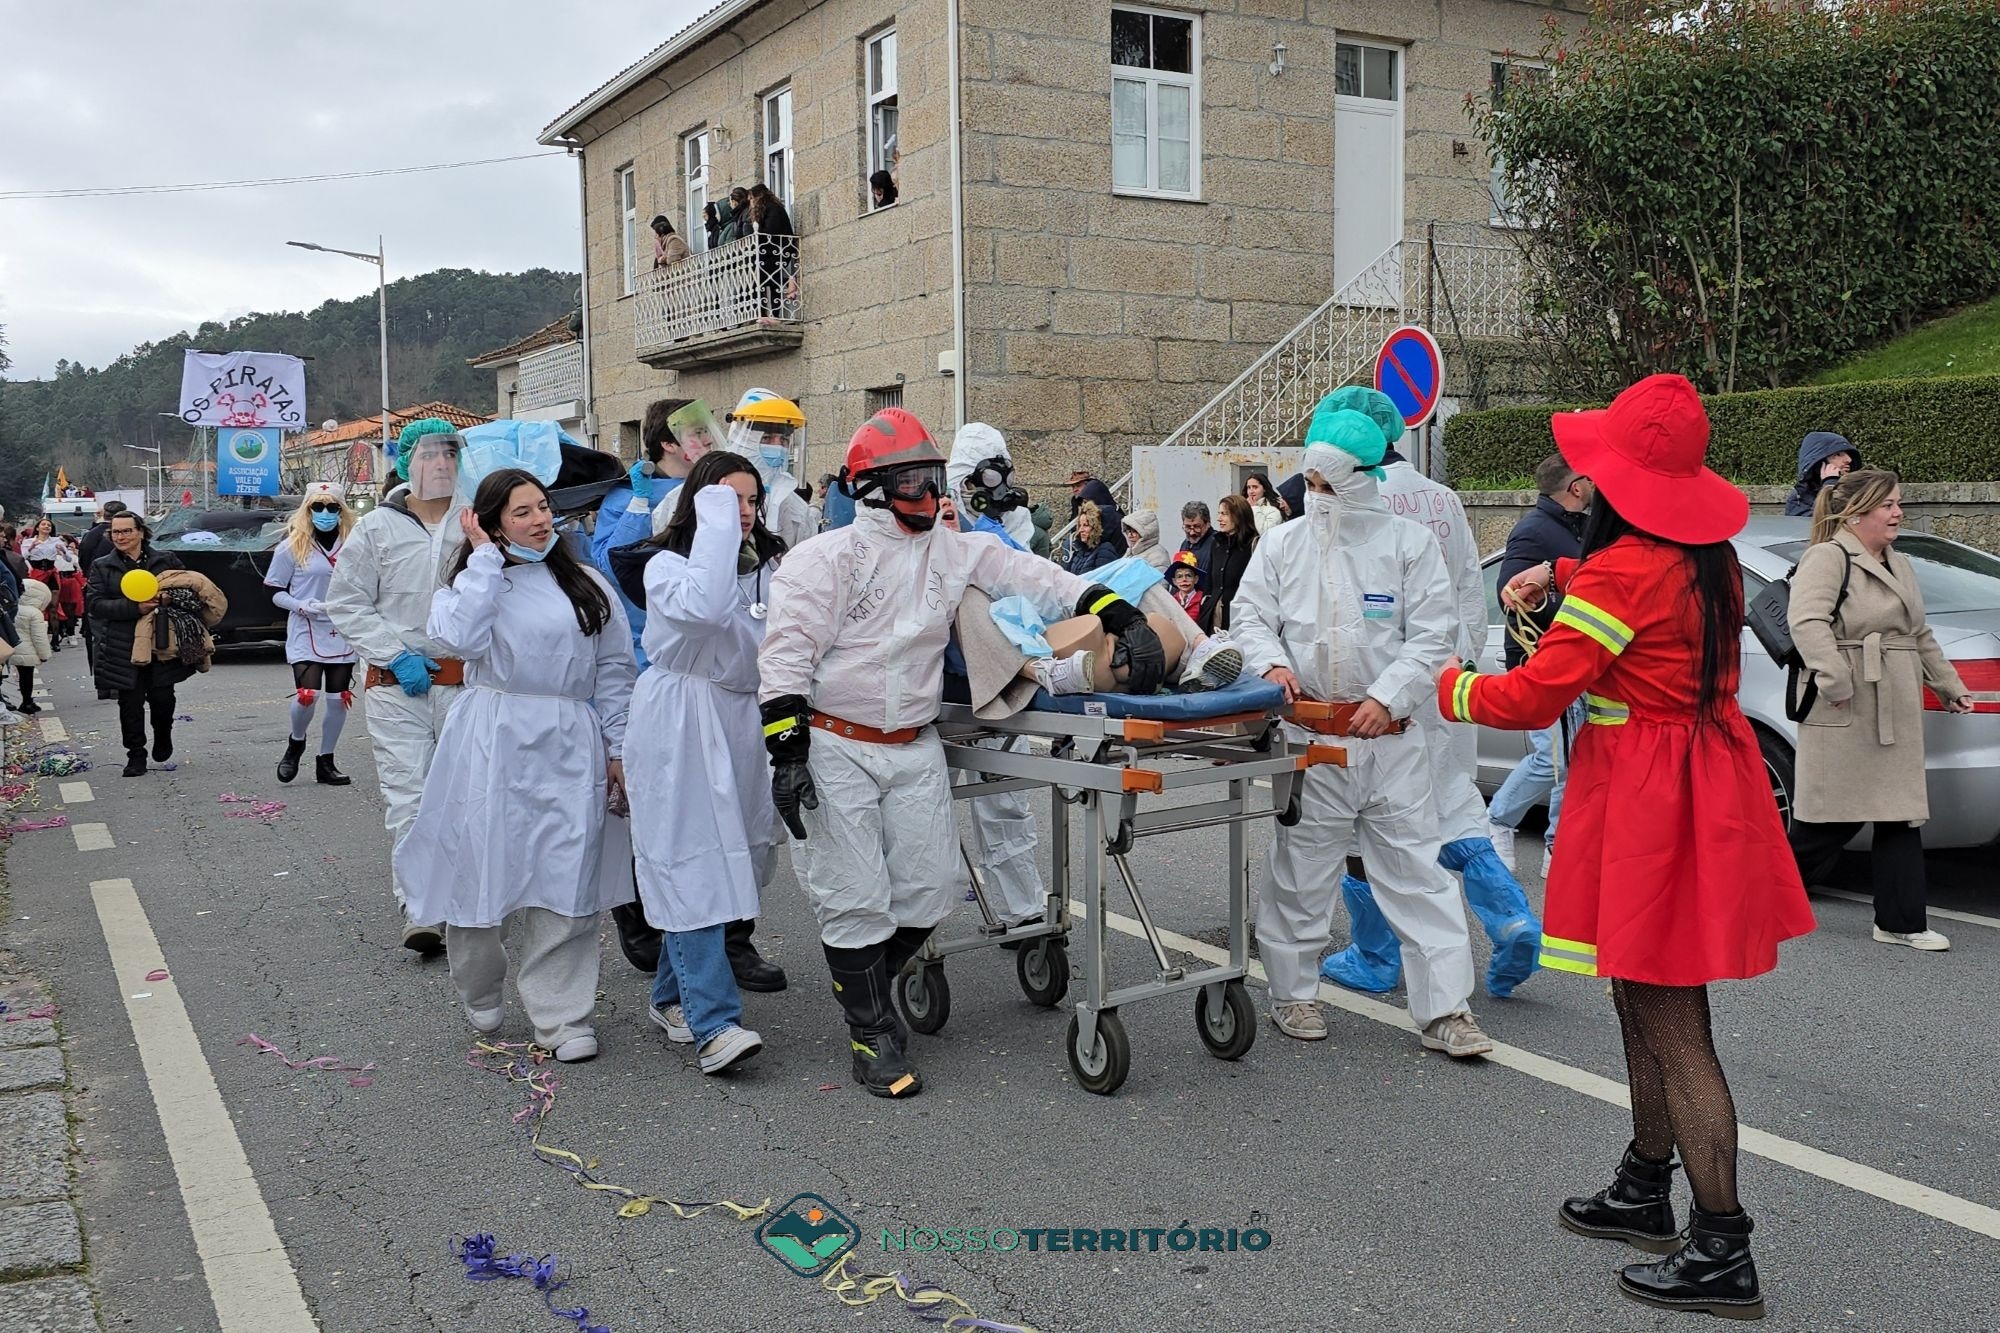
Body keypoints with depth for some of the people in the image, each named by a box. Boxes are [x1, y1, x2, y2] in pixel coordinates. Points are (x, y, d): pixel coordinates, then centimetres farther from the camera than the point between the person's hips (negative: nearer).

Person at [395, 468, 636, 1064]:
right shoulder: (474, 581, 7)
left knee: (562, 881, -3)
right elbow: (459, 638, -16)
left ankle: (562, 1019, 1)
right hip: (493, 746, -1)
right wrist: (485, 557, -8)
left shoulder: (587, 585, 12)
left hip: (569, 751, 1)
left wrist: (617, 748, 5)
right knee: (484, 870, 4)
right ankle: (480, 998, 27)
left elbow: (614, 670, 12)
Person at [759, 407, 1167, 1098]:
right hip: (837, 750, -5)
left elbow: (1033, 576, 4)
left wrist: (1124, 617, -8)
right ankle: (871, 1035, 10)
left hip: (915, 751, 5)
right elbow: (787, 658, -9)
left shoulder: (958, 552, 8)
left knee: (925, 893, 7)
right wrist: (787, 752, -16)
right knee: (856, 898, -4)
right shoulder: (826, 559, -5)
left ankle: (864, 983, 33)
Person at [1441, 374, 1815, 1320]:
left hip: (1649, 806, -10)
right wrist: (1560, 575, 15)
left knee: (1671, 1030, -5)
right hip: (1705, 788, 10)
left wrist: (1453, 689, 3)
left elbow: (1532, 698, -17)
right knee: (1645, 1005, 20)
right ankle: (1645, 1194, 34)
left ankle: (1723, 1256, 1)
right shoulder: (1709, 559, 8)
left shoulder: (1621, 574, -20)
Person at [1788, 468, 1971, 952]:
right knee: (1827, 818, -3)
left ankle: (1901, 922, 13)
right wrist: (1834, 681, -28)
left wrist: (1949, 684, 26)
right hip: (1845, 714, -9)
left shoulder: (1900, 566, 20)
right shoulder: (1827, 558, -9)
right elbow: (1806, 621, -24)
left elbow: (1921, 636, 29)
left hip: (1897, 714, 9)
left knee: (1902, 815, 7)